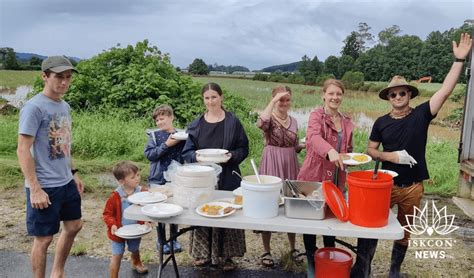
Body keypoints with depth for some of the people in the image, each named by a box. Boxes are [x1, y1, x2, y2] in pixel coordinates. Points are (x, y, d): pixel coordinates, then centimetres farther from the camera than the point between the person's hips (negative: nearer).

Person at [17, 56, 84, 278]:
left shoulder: (65, 106, 8)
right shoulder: (34, 107, -15)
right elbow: (23, 150, -18)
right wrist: (35, 189, -20)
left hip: (66, 182, 8)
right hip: (45, 187, -8)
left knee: (73, 226, 19)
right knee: (43, 238, 4)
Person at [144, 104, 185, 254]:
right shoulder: (154, 135, -1)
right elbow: (149, 154, -12)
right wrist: (167, 144, -19)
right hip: (158, 179, -1)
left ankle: (174, 239, 29)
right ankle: (161, 240, 24)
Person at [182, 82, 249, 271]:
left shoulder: (233, 122, -1)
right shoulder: (196, 124, 5)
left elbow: (243, 148, 2)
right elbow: (187, 151, 5)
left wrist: (232, 155, -18)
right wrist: (196, 156, -16)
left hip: (227, 178, -1)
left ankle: (225, 256, 21)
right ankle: (203, 253, 24)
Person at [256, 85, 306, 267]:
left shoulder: (293, 121, 10)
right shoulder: (269, 118, -7)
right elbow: (261, 123, -33)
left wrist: (304, 145, -2)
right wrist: (274, 101, -27)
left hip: (290, 166, 5)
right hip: (271, 165, -5)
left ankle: (293, 248, 29)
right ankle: (266, 251, 17)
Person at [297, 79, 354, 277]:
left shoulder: (347, 122, 9)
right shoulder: (316, 116, -9)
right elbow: (314, 137, -31)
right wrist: (330, 151, -49)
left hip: (336, 180, 5)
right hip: (313, 176, -4)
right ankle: (311, 261, 26)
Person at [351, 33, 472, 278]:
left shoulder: (421, 115, -3)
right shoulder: (382, 122, 0)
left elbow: (445, 91, -11)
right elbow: (370, 150, 3)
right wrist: (392, 156, -14)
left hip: (413, 187, 0)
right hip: (386, 183, 0)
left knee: (404, 231, 14)